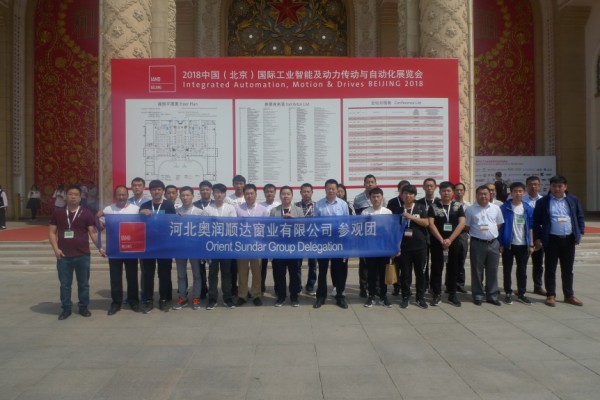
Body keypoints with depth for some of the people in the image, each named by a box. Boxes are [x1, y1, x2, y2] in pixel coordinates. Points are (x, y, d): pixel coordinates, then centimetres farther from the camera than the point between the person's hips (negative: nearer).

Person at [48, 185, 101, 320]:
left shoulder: (86, 213, 0)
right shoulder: (58, 213, 5)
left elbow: (93, 232, -1)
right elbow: (52, 232, 7)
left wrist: (100, 247, -11)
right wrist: (56, 248, -5)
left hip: (83, 255, -1)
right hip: (64, 255, 1)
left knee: (83, 283, 9)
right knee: (65, 284, 9)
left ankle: (83, 307, 22)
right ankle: (66, 308, 22)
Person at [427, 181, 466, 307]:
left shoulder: (458, 206, 4)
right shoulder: (434, 206, 0)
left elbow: (461, 224, -5)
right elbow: (431, 224, -7)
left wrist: (450, 239, -13)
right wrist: (441, 240, -14)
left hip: (454, 242, 1)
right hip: (437, 242, -1)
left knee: (453, 269, 8)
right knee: (436, 268, 2)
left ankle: (452, 294, 18)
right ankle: (437, 294, 10)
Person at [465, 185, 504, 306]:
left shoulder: (496, 208, 5)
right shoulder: (470, 209, -1)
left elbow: (499, 225, 14)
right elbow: (466, 226, 4)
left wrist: (492, 234, 7)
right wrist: (477, 233, 1)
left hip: (493, 243, 2)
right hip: (477, 244, -2)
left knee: (492, 271, 9)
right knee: (477, 271, 4)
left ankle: (492, 296, 19)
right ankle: (478, 295, 14)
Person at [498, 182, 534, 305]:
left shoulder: (528, 209, 4)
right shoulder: (504, 208, -6)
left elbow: (530, 228, 8)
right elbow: (500, 226, -4)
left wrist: (531, 244, 4)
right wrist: (500, 243, -7)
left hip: (523, 244, 3)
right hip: (508, 244, -3)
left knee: (522, 270, 10)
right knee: (507, 270, 5)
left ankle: (521, 293, 22)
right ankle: (508, 293, 16)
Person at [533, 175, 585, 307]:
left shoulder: (573, 200, 8)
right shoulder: (542, 202, -2)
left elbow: (580, 217, 13)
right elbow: (536, 221, -2)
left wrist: (580, 233, 5)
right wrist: (537, 238, -6)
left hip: (569, 239, 3)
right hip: (551, 240, -3)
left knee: (567, 270, 13)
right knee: (550, 269, 4)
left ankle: (569, 295, 24)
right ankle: (551, 295, 14)